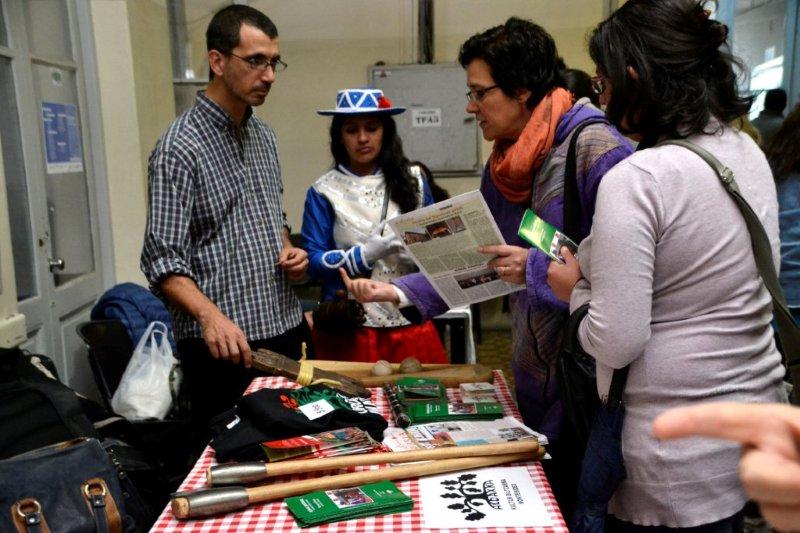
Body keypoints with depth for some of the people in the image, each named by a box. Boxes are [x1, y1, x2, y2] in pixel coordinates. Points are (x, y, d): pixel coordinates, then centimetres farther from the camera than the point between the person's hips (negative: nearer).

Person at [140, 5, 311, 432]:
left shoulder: (264, 136, 10)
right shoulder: (180, 148, -14)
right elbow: (163, 260, -17)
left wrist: (288, 250, 1)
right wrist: (210, 315, -34)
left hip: (286, 328, 7)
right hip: (226, 344, -7)